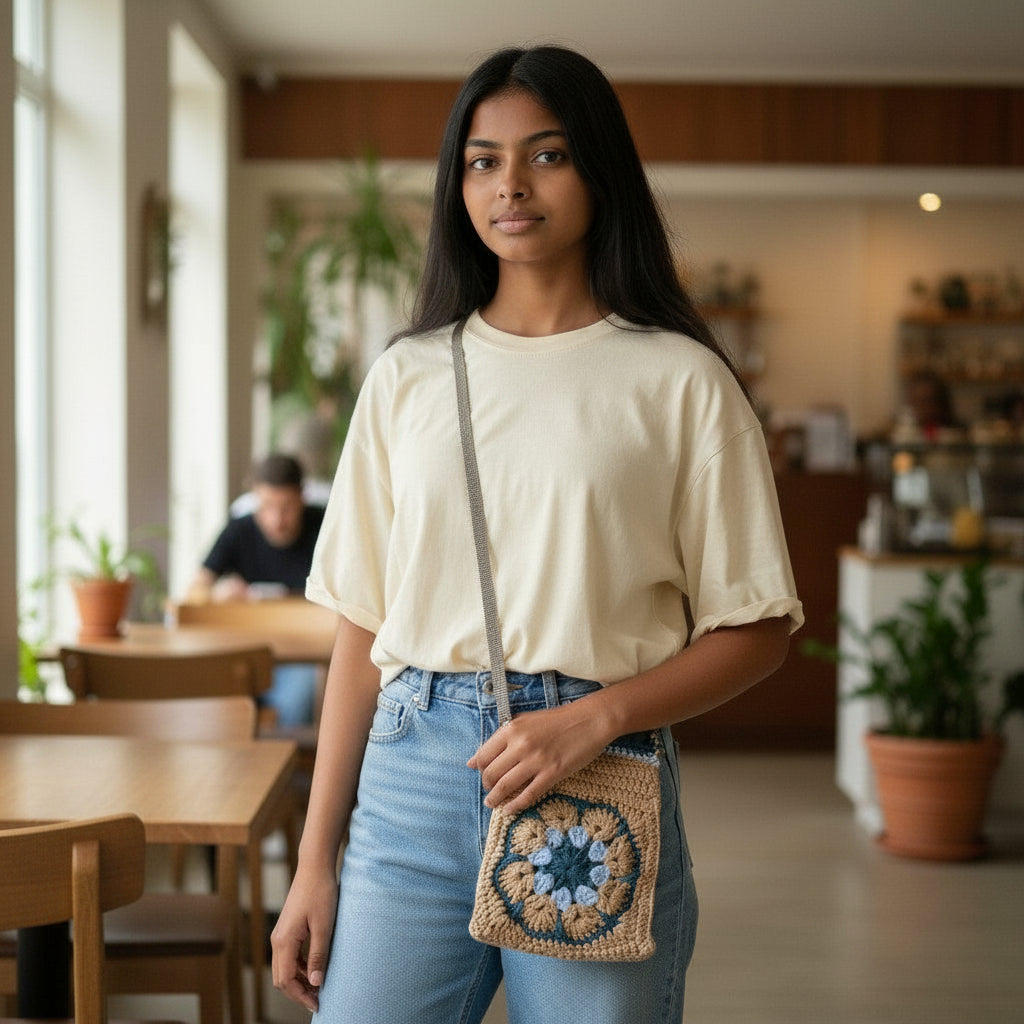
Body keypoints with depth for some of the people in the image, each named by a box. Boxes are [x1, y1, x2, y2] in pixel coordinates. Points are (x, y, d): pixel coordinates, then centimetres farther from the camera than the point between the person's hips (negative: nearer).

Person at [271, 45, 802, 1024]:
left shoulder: (679, 381, 1)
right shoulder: (406, 375, 9)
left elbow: (754, 629, 0)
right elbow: (363, 630, 8)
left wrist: (595, 719, -15)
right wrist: (315, 861, 5)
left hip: (600, 780, -2)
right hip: (412, 769, 2)